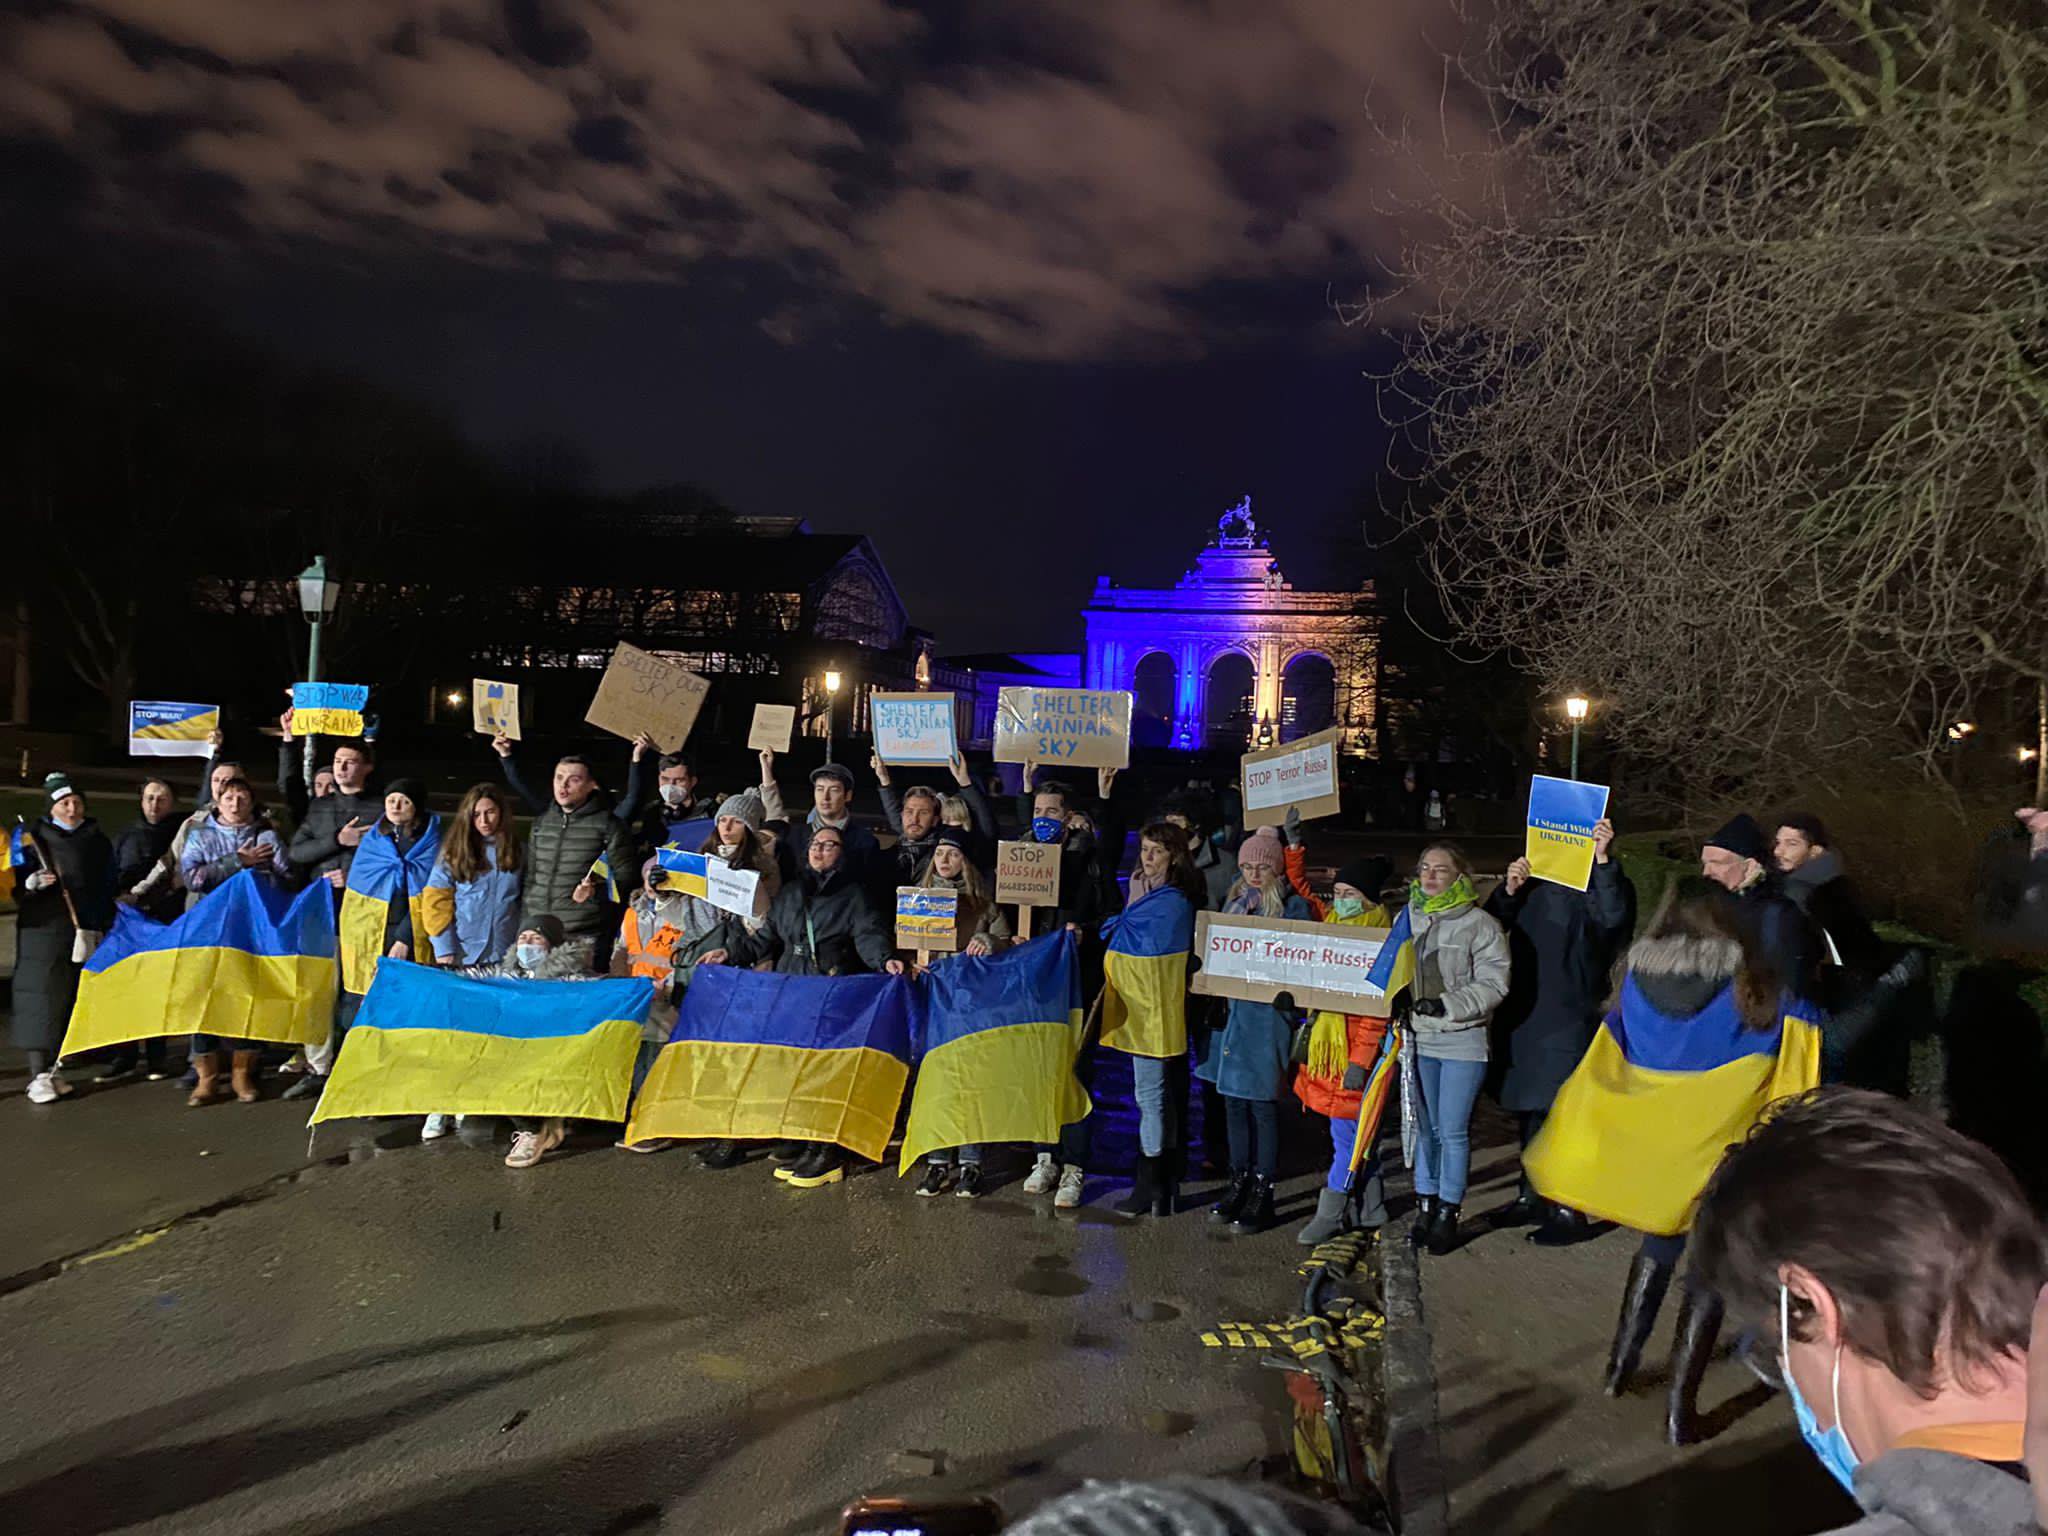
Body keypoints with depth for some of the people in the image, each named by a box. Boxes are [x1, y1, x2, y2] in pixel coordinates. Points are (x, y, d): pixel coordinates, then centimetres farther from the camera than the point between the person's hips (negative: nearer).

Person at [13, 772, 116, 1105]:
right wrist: (32, 882, -19)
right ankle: (38, 1075, -6)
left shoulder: (97, 840, 12)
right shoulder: (32, 836, 4)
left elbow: (108, 887, 15)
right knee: (41, 997, -7)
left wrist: (106, 926, 8)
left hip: (86, 931, 3)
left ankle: (53, 1067, 13)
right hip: (42, 930, -3)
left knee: (71, 998, 4)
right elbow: (13, 882, 3)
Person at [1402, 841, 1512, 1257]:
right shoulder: (1407, 918, 8)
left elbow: (1493, 984, -11)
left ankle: (1448, 1214, 13)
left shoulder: (1479, 924, -7)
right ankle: (1425, 1207, 23)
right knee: (1424, 1127, 12)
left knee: (1453, 1131, 1)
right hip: (1418, 1039, 4)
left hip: (1462, 1041, -4)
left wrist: (1447, 1004, -20)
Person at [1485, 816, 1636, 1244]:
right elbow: (1492, 923, 10)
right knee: (1527, 1110, 16)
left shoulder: (1598, 884, -8)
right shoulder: (1534, 882, 12)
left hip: (1568, 1020, -7)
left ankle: (1569, 1210, 4)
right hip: (1523, 1015, 7)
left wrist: (1603, 859, -39)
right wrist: (1508, 890, -7)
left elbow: (1614, 916, -29)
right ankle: (1532, 1196, 29)